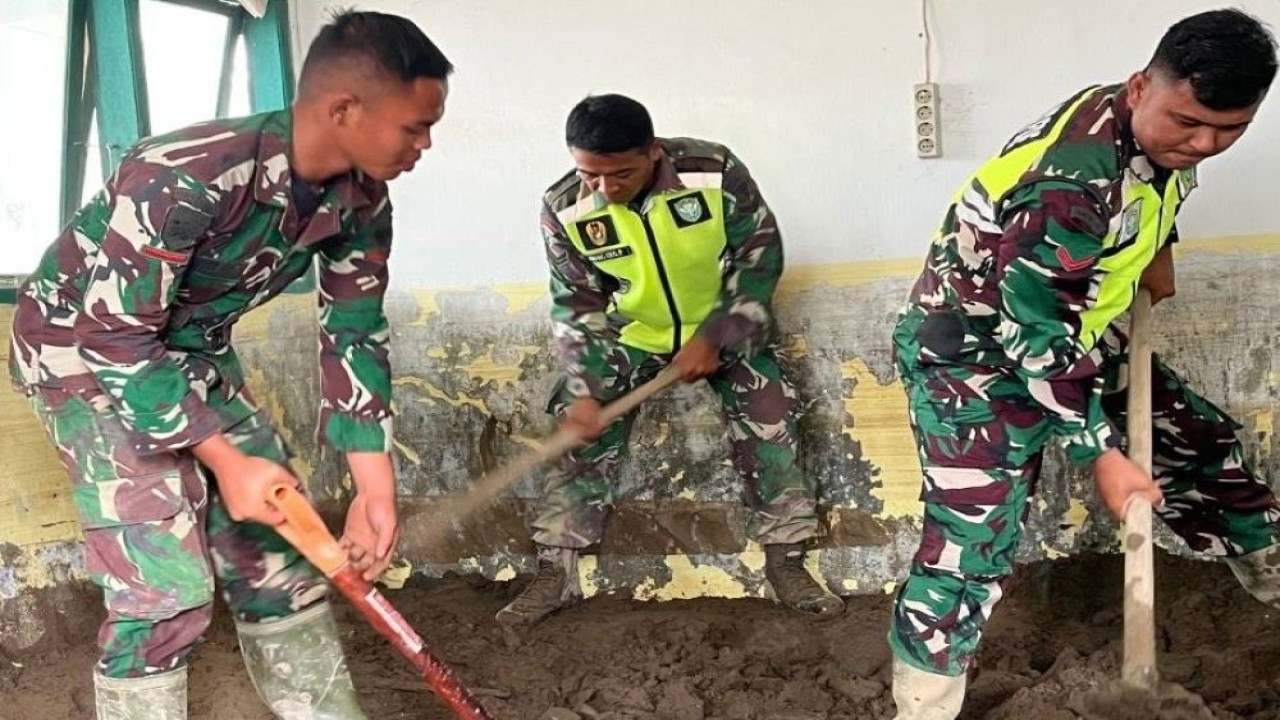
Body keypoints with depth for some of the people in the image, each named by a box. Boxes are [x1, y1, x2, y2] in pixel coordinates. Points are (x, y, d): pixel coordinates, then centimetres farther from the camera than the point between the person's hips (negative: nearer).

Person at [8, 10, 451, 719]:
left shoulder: (360, 203, -13)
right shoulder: (184, 176, -35)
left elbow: (355, 335, -5)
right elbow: (114, 337, -30)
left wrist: (374, 485, -9)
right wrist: (224, 459, -26)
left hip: (196, 353, 7)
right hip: (83, 347, -6)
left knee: (278, 547, 7)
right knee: (166, 584, -14)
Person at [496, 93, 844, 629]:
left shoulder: (715, 172, -26)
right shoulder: (564, 209, -20)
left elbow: (761, 256, -16)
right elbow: (577, 306, -12)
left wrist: (715, 337, -22)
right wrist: (583, 389, -21)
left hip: (728, 327, -1)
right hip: (629, 336, 1)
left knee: (771, 432, -9)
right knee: (582, 440, -5)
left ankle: (786, 562, 7)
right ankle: (555, 572, 7)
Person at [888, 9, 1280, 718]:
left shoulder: (1163, 130, -6)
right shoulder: (1072, 178, -34)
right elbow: (1034, 337, -29)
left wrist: (1157, 249, 10)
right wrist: (1100, 453, -23)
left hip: (1074, 331, 9)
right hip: (976, 352, -9)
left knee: (1202, 442, 18)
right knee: (969, 543, -16)